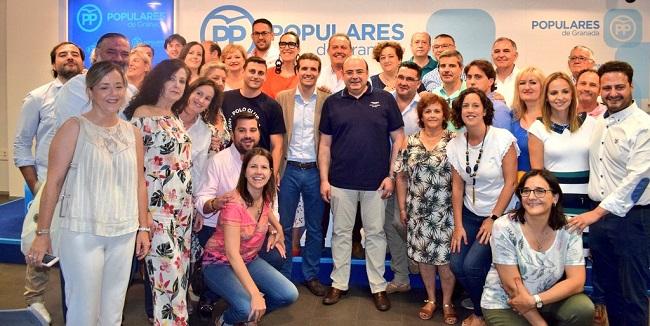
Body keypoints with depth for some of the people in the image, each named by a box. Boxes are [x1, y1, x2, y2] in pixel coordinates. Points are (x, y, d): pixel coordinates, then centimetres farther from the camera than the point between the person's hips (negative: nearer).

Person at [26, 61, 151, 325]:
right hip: (82, 232, -4)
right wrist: (42, 233, -8)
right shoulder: (75, 128, -5)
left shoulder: (132, 133, 8)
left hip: (124, 234, 4)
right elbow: (53, 183, -7)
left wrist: (143, 227, 10)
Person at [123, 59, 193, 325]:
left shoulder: (176, 119, 16)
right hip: (157, 204, -7)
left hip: (182, 205, 7)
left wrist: (193, 204, 18)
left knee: (180, 269, 10)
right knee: (168, 270, -9)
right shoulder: (142, 114, -6)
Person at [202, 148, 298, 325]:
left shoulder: (265, 198, -4)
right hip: (219, 263, -7)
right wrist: (255, 294, -36)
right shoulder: (234, 203, -26)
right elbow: (232, 254, -32)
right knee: (248, 307, -30)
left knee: (290, 295, -10)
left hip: (249, 260, 7)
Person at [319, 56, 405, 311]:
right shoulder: (332, 103, 5)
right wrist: (324, 179, 1)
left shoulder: (385, 99, 1)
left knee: (376, 233, 8)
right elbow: (325, 144, 7)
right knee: (341, 232, 10)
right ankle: (339, 283, 24)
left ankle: (378, 287, 21)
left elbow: (398, 139, 2)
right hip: (340, 182, 1)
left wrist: (391, 175, -4)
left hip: (376, 182, -1)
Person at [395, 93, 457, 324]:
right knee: (423, 254, 10)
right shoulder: (410, 143, 4)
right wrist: (402, 207, 5)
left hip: (446, 211, -2)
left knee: (445, 256, 2)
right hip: (418, 211, 3)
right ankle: (430, 299, 28)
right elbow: (402, 177, 7)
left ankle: (447, 302, 21)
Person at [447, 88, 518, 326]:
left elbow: (510, 182, -13)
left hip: (500, 214, -4)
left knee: (473, 265, -15)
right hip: (470, 214, 4)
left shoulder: (503, 139, -15)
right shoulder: (455, 145, -2)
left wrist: (493, 219, -12)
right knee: (456, 264, -7)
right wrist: (458, 224, -1)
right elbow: (457, 186, 2)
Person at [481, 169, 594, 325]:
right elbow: (512, 286, -18)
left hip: (548, 299, 3)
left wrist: (535, 300, -23)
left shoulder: (568, 230, -9)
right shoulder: (504, 228, -19)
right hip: (503, 305, -2)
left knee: (584, 309, -23)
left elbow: (576, 281, -12)